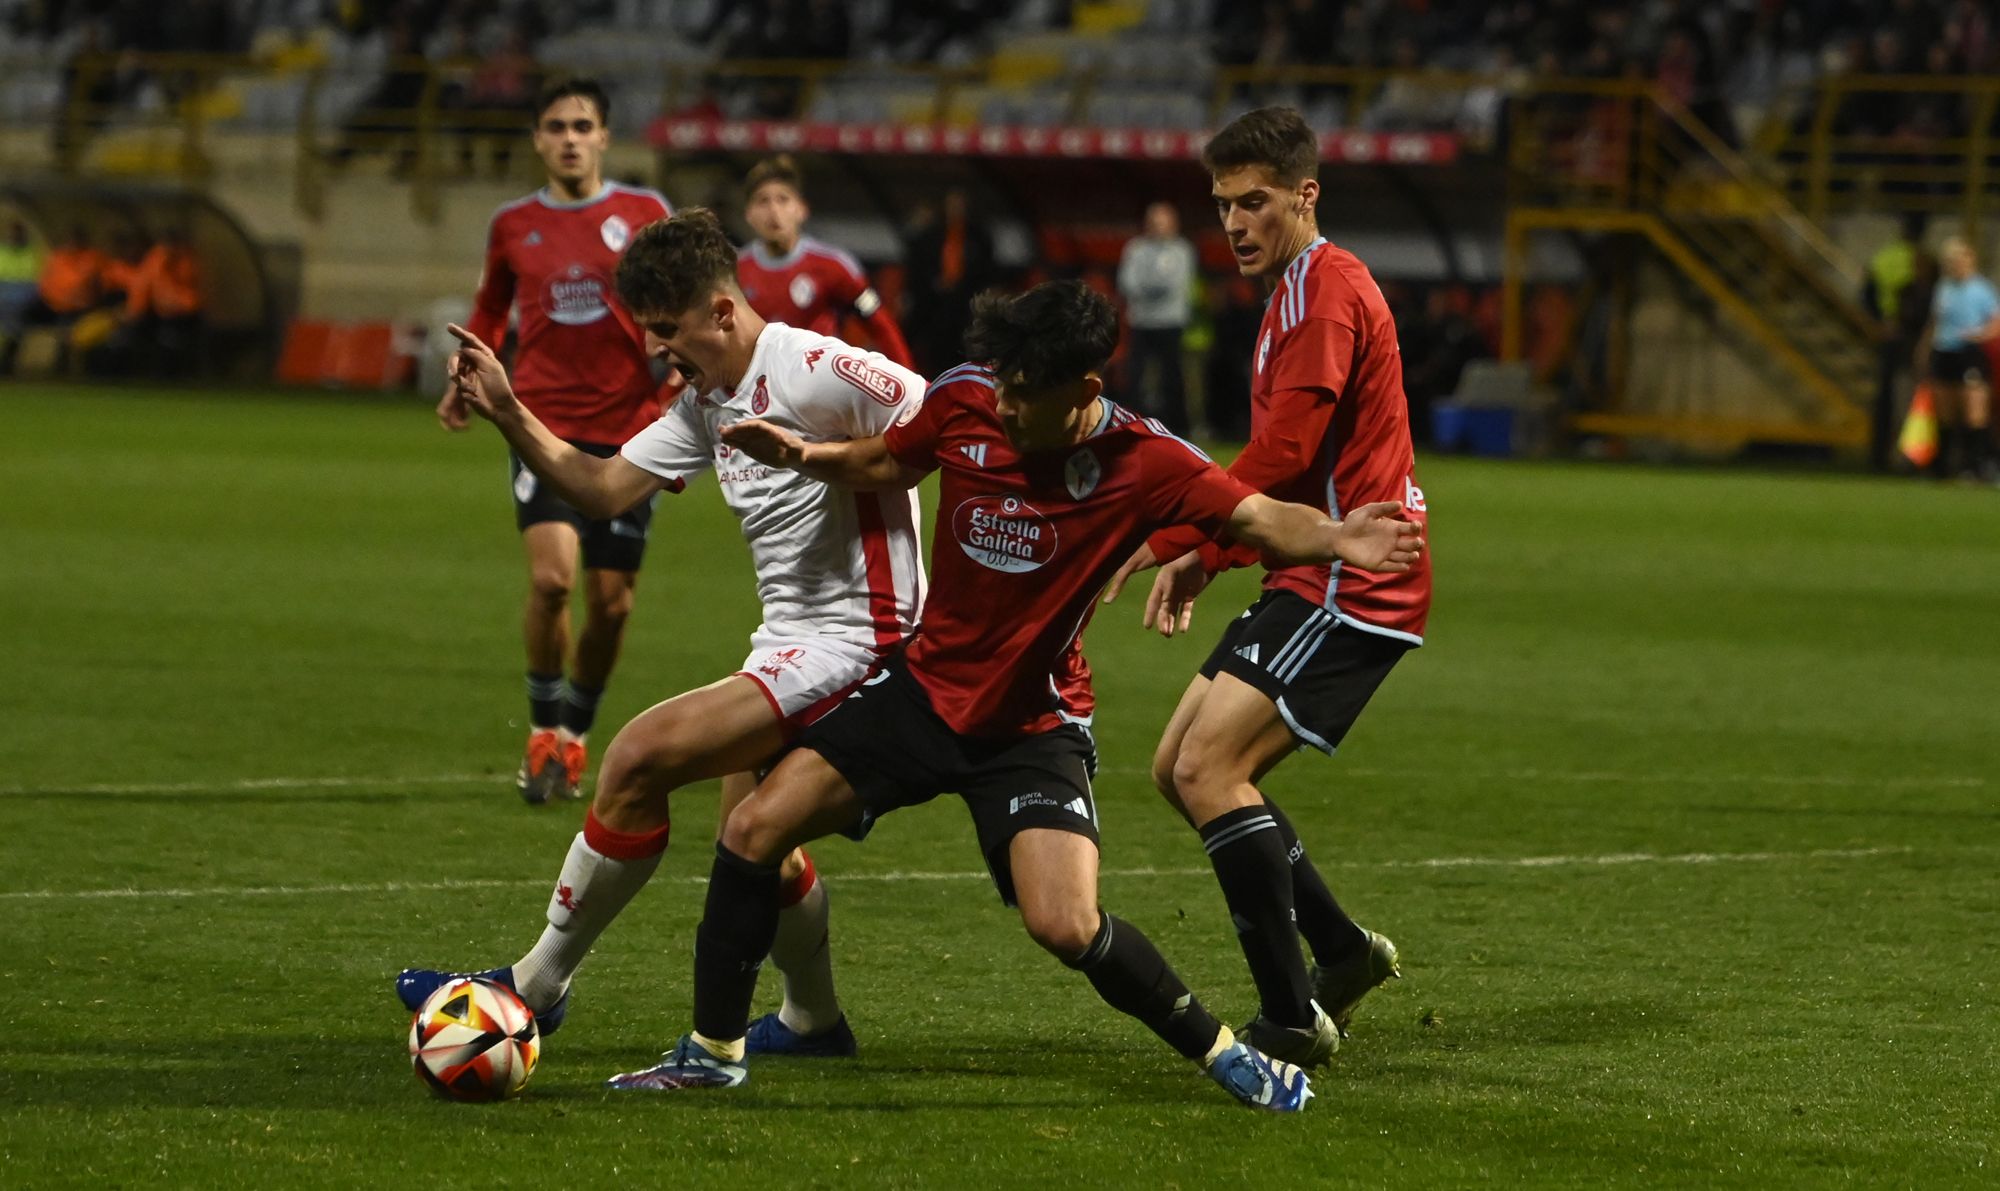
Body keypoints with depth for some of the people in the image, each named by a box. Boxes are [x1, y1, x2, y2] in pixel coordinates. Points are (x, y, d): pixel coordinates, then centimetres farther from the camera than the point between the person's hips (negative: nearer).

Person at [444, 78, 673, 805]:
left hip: (627, 429, 0)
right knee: (551, 575, -19)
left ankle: (575, 733, 25)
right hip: (544, 422, 0)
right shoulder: (513, 225, 8)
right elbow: (490, 309, 24)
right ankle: (544, 729, -1)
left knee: (610, 601, 2)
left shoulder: (644, 215, 3)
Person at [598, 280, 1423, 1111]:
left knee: (1067, 927, -22)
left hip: (1034, 727, -4)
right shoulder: (965, 401, -9)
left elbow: (1259, 518, -24)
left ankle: (1226, 1055, 1)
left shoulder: (1140, 463, -19)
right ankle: (713, 1051, 14)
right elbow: (889, 463, 11)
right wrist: (802, 453, -7)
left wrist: (1334, 538, -45)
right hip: (922, 691, 4)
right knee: (752, 832, -4)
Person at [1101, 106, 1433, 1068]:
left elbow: (1281, 454, -21)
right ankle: (1343, 951, 20)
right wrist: (1204, 558, 16)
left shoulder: (1326, 290, -12)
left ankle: (1292, 1020, -14)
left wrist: (1169, 539, -16)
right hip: (1310, 580, 11)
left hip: (1351, 586, -11)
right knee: (1177, 769, 10)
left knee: (1208, 769, -17)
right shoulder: (1295, 292, 21)